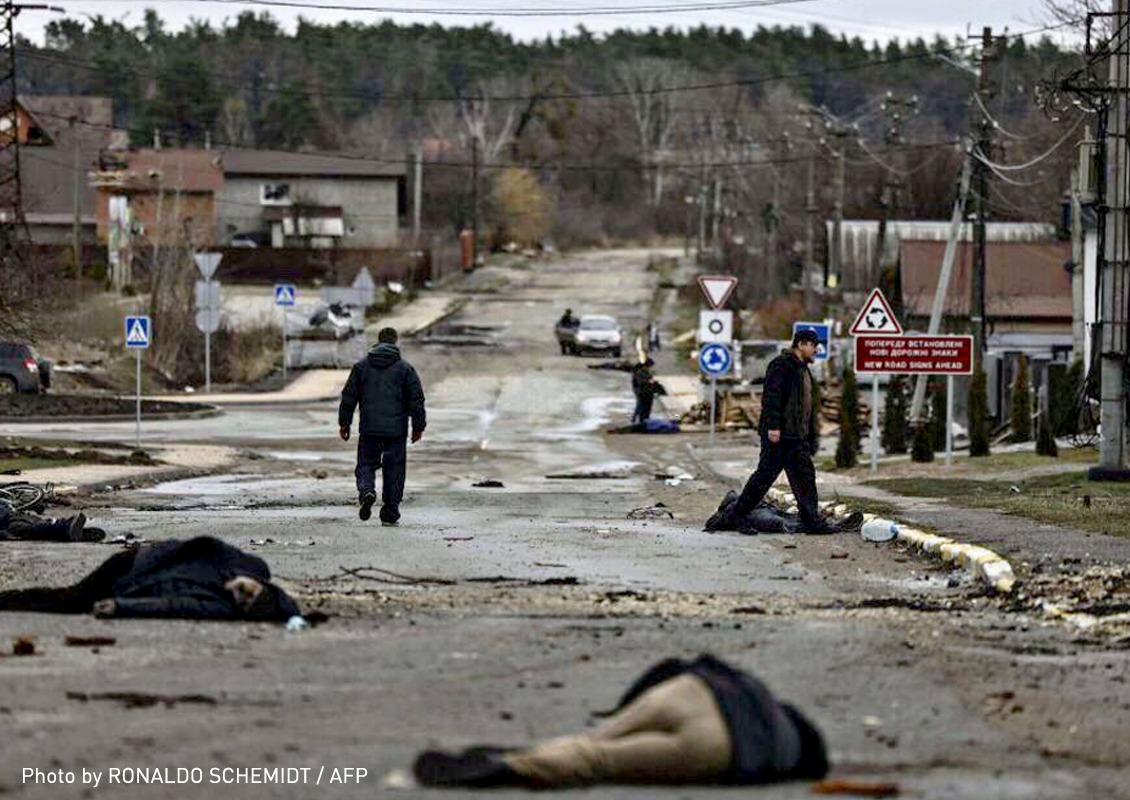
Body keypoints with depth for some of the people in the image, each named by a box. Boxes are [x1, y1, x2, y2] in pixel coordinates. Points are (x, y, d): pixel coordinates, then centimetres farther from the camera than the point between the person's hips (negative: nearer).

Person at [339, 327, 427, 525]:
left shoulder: (361, 366, 5)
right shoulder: (405, 368, 1)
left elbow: (349, 396, 6)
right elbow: (416, 400, 1)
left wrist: (344, 423, 13)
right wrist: (418, 427, 8)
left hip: (369, 428, 1)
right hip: (396, 429, -1)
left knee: (366, 464, 9)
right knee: (394, 469, 5)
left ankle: (366, 490, -22)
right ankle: (390, 513, 5)